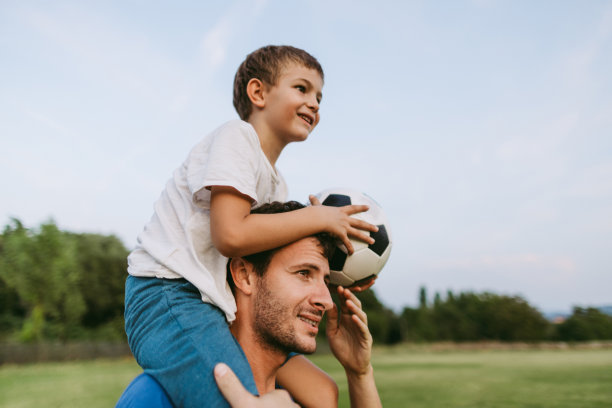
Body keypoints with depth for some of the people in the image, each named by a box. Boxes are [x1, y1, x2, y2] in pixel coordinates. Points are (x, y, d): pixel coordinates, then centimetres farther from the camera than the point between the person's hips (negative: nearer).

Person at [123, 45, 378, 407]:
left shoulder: (276, 184, 19)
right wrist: (318, 217, -13)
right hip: (169, 294, -9)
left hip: (212, 306, 9)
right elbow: (231, 235, -22)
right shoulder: (236, 137, -7)